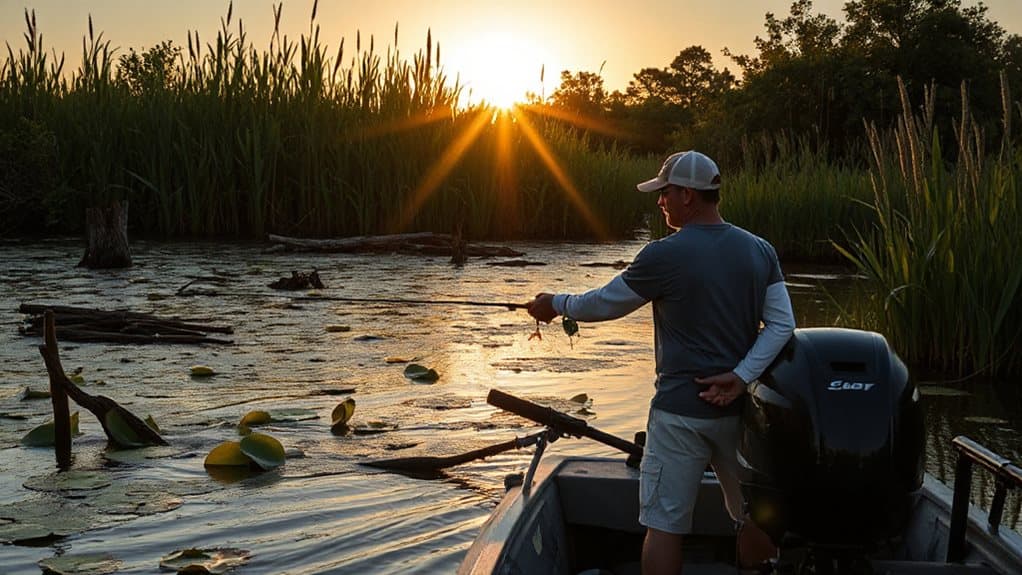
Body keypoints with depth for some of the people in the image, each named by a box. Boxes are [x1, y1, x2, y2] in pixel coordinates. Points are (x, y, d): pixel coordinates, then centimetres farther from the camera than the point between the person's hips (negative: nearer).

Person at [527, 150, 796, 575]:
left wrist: (555, 305, 15)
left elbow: (605, 303, -2)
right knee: (752, 513, 18)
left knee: (663, 524, 2)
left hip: (680, 411, -5)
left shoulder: (664, 256, -13)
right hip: (740, 408, 5)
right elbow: (781, 325, 0)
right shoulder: (760, 251, 4)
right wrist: (741, 376, -7)